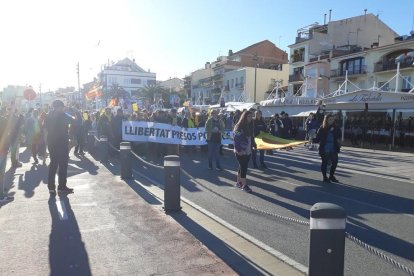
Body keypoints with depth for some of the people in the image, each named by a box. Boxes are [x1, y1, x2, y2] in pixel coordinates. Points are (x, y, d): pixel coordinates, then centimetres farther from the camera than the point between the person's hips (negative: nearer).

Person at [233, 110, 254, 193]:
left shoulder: (250, 126, 9)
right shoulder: (239, 127, -12)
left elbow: (251, 138, 14)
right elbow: (236, 139, -14)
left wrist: (253, 145, 6)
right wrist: (238, 150, -18)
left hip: (248, 151, 7)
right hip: (240, 152, -7)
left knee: (242, 167, 14)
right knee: (243, 167, -4)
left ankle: (238, 182, 26)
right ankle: (244, 185, 1)